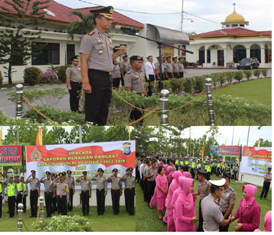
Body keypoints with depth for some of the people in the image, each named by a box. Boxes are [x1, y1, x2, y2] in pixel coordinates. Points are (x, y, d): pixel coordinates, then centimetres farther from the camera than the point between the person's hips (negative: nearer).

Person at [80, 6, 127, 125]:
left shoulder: (108, 38, 17)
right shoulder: (89, 37, -9)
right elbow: (83, 61, -14)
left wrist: (118, 53, 7)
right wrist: (85, 82, -21)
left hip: (108, 78, 8)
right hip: (95, 77, -8)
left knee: (104, 110, 13)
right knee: (92, 111, -6)